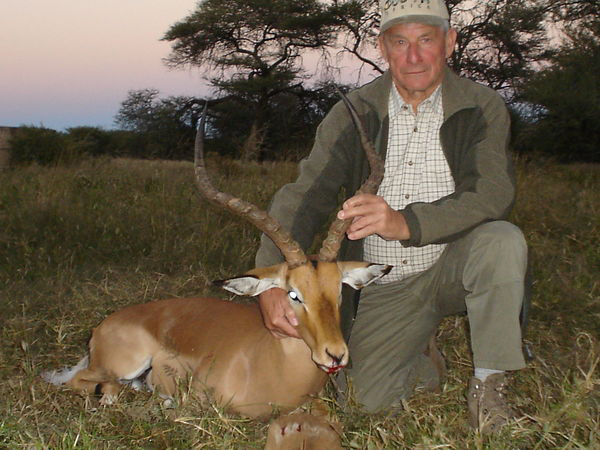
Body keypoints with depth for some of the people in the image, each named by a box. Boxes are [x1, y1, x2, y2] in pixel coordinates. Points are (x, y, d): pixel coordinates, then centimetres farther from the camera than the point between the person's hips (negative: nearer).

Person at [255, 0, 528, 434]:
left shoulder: (483, 108, -9)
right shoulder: (353, 115, -5)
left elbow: (494, 192, -25)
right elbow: (303, 198, -11)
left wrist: (406, 223, -42)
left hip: (453, 265, -1)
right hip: (384, 285, 2)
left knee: (503, 240, -32)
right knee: (371, 399, -11)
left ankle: (488, 382, -14)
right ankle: (422, 363, 25)